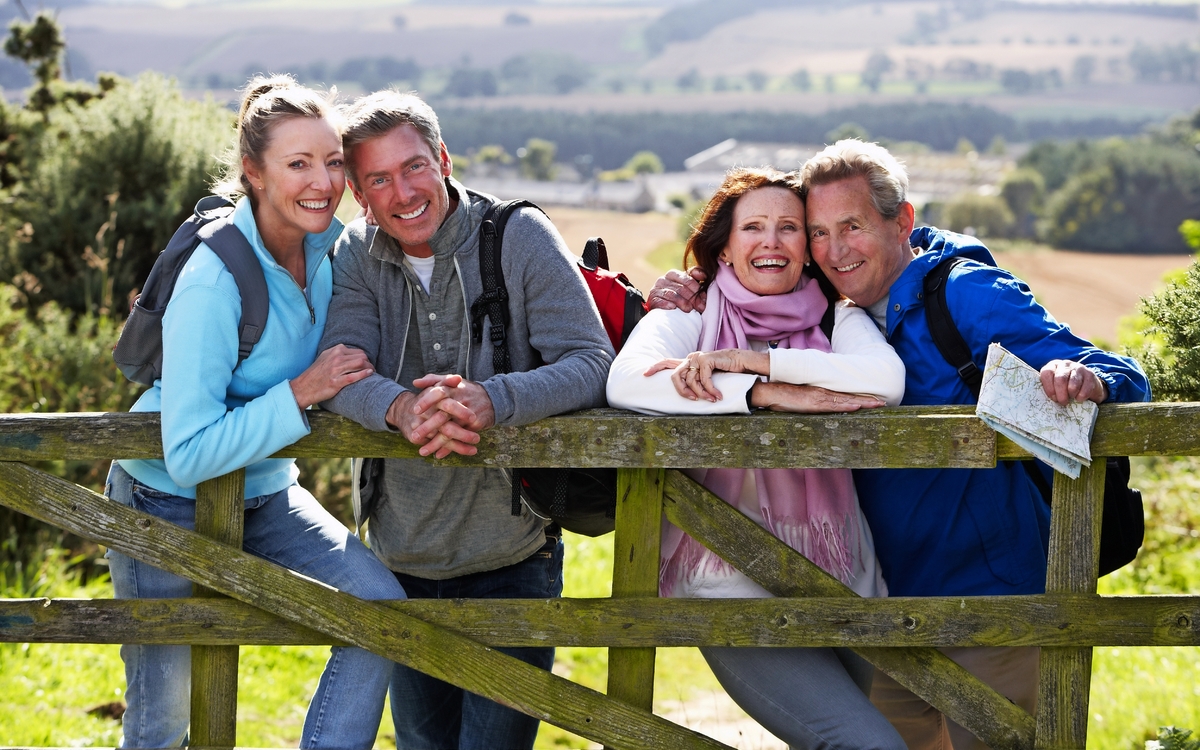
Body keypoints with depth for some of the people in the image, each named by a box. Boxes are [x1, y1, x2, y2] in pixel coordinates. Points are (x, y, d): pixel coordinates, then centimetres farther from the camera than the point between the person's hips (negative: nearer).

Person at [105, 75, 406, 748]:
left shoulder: (325, 243, -9)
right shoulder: (213, 284, -31)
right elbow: (188, 453, -32)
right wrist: (301, 394, -32)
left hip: (265, 493, 6)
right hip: (170, 504, -6)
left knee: (382, 604, -13)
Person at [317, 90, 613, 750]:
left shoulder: (519, 237, -10)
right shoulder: (358, 256, 0)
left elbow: (593, 363, -15)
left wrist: (493, 399, -34)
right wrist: (400, 408, -36)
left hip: (512, 563, -3)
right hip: (404, 563, 4)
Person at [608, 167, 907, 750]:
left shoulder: (837, 319, 10)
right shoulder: (688, 318, 5)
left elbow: (887, 379, -13)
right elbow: (627, 381, -18)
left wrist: (749, 360, -15)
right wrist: (767, 394, -21)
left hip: (844, 586, 4)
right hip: (738, 591, -4)